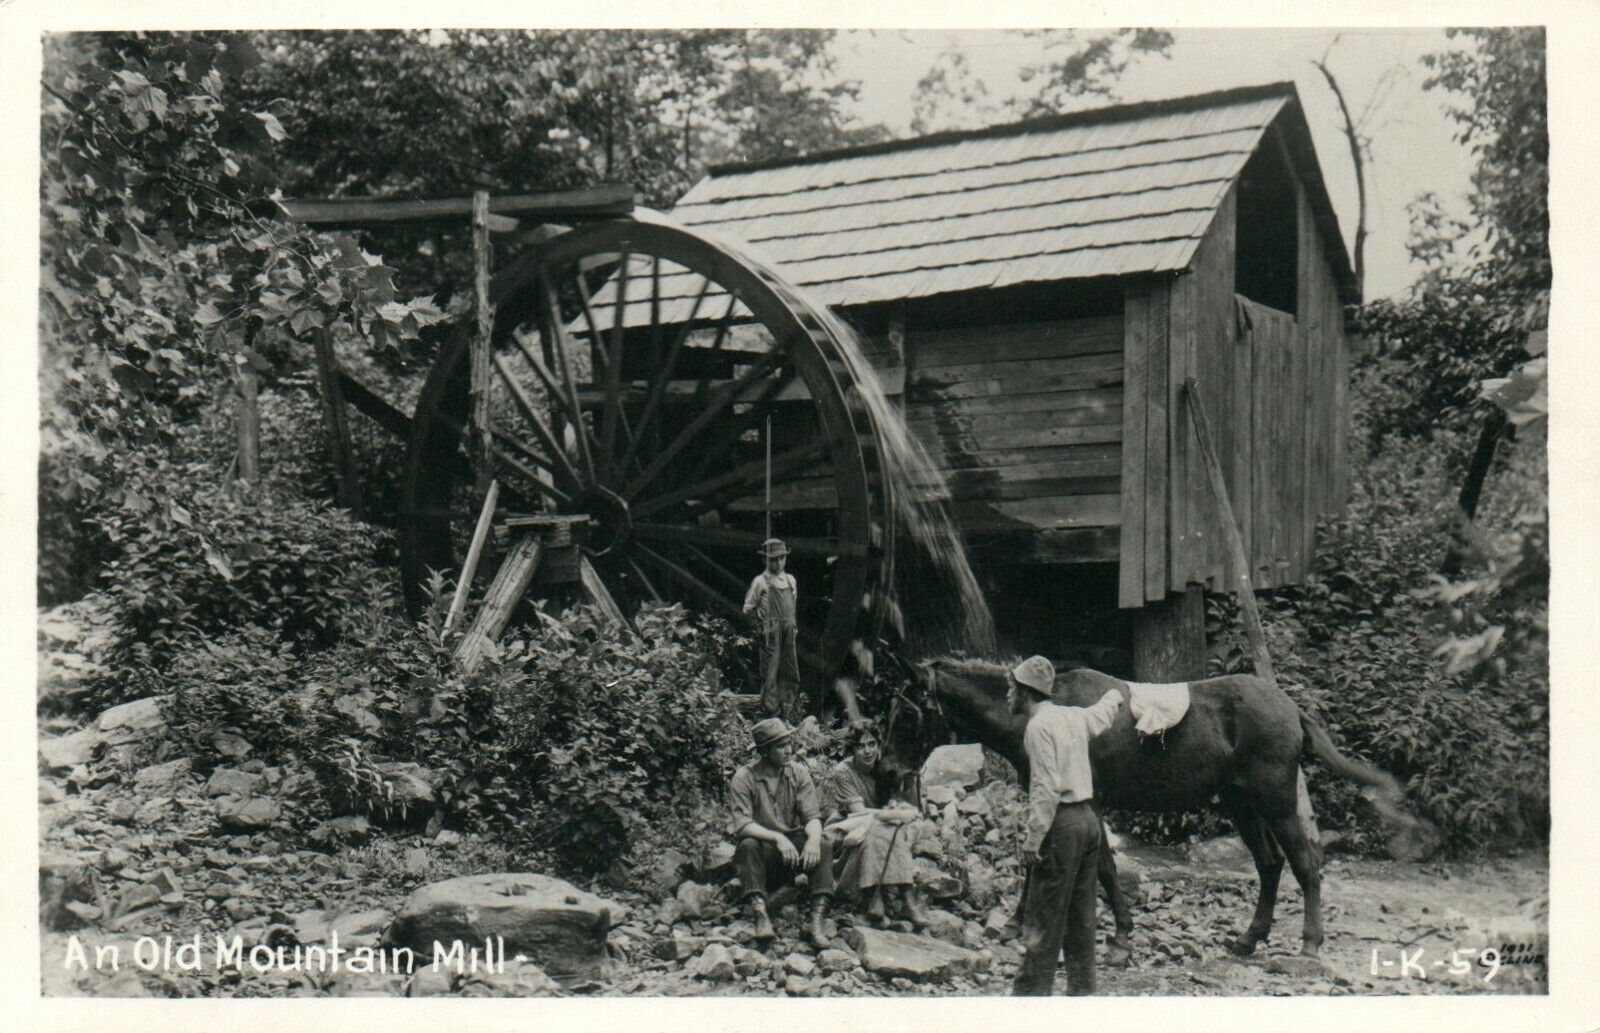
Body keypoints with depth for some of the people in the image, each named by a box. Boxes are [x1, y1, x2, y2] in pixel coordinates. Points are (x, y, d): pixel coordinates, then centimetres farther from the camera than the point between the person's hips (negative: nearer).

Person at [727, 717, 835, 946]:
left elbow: (812, 816, -6)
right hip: (763, 849, -3)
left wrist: (813, 839, -30)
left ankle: (817, 922, -33)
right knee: (748, 846, -34)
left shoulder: (799, 773, 1)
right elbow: (742, 824, -20)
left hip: (793, 845, 3)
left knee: (824, 847, -25)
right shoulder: (744, 778, -10)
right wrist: (777, 838, -36)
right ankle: (761, 917, -40)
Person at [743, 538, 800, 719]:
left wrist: (791, 624, 16)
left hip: (789, 632, 6)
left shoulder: (790, 580, 12)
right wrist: (764, 622, -2)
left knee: (791, 673, 7)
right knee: (770, 672, -3)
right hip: (771, 634, -6)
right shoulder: (760, 582, -5)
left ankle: (788, 708, 17)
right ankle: (771, 709, 4)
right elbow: (748, 609, -1)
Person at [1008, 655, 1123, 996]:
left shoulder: (1039, 725, -14)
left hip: (1062, 823, -9)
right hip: (1088, 818, 9)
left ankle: (1031, 991, -7)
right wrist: (1116, 695, 58)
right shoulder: (1075, 717, 11)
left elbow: (1047, 788, -21)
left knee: (1042, 919, -7)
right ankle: (1082, 988, 20)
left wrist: (1032, 841, -20)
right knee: (1080, 916, 14)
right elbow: (1105, 710, 35)